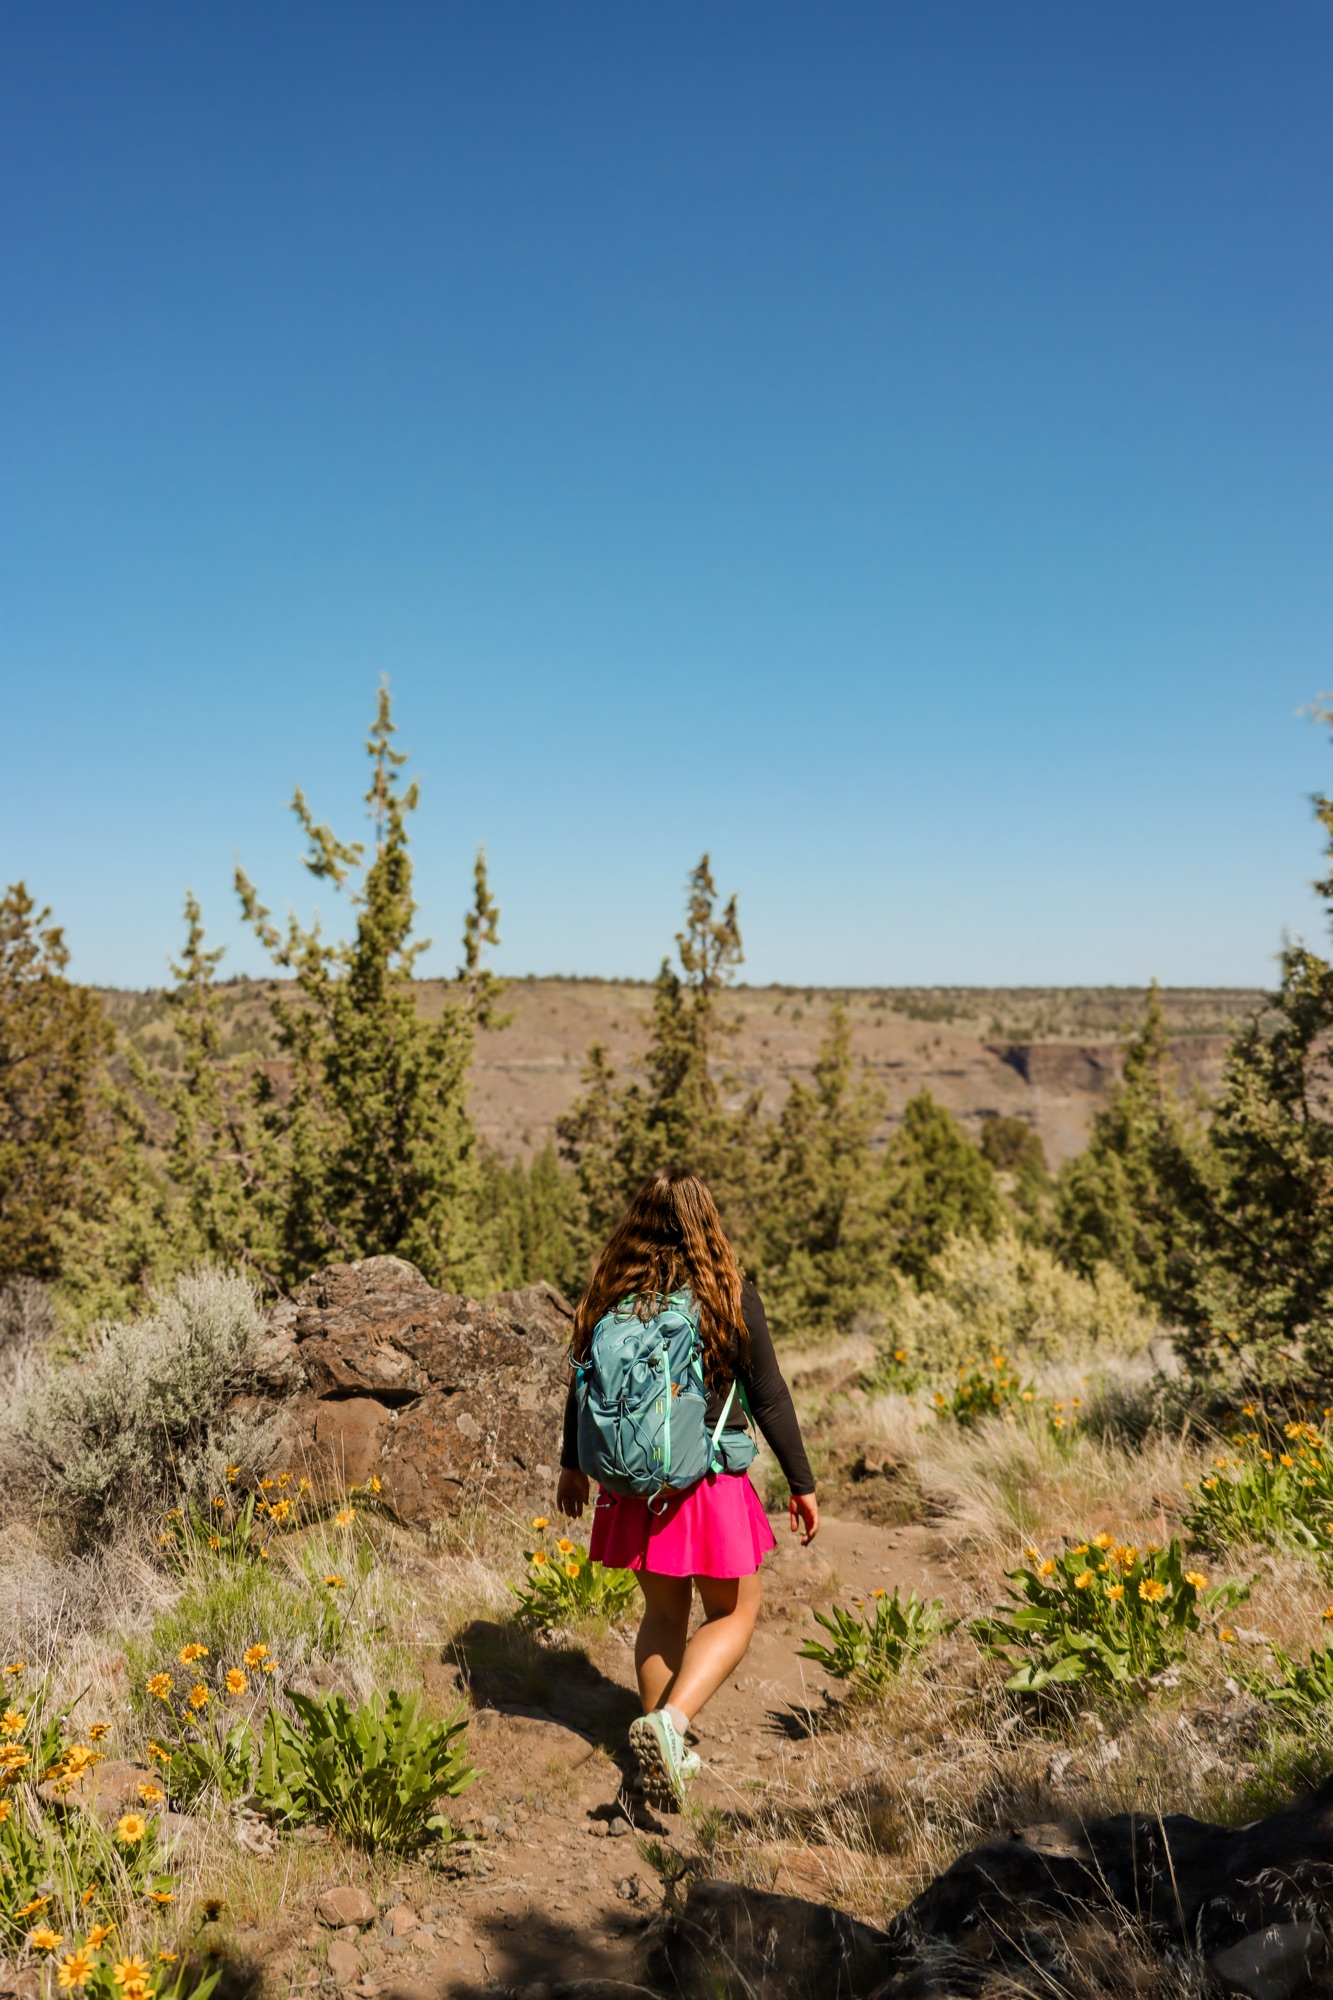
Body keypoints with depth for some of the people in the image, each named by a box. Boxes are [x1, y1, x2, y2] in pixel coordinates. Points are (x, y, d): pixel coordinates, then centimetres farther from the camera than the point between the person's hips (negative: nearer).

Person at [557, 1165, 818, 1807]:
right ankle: (668, 1722, -5)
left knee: (663, 1615, 22)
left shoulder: (611, 1293, -3)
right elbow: (769, 1397, -6)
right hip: (709, 1483, -4)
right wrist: (801, 1483, 5)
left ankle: (666, 1754, 28)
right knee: (734, 1614, 15)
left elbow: (583, 1385, 6)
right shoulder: (729, 1295, -12)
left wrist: (573, 1464, 21)